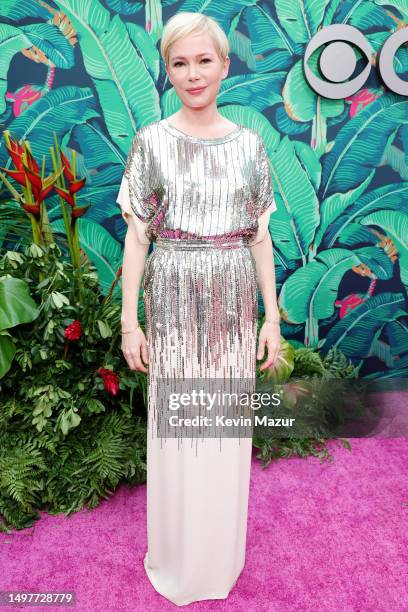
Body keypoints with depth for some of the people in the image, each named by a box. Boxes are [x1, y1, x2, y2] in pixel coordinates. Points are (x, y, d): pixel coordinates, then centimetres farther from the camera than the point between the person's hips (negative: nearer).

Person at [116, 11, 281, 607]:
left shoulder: (249, 144, 5)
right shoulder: (152, 142, -1)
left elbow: (260, 236, 5)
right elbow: (137, 236, -2)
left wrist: (272, 316, 2)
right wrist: (130, 320, -6)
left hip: (233, 301, 2)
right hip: (175, 300, -2)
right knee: (175, 424, 9)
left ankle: (223, 553, 39)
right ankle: (176, 557, 36)